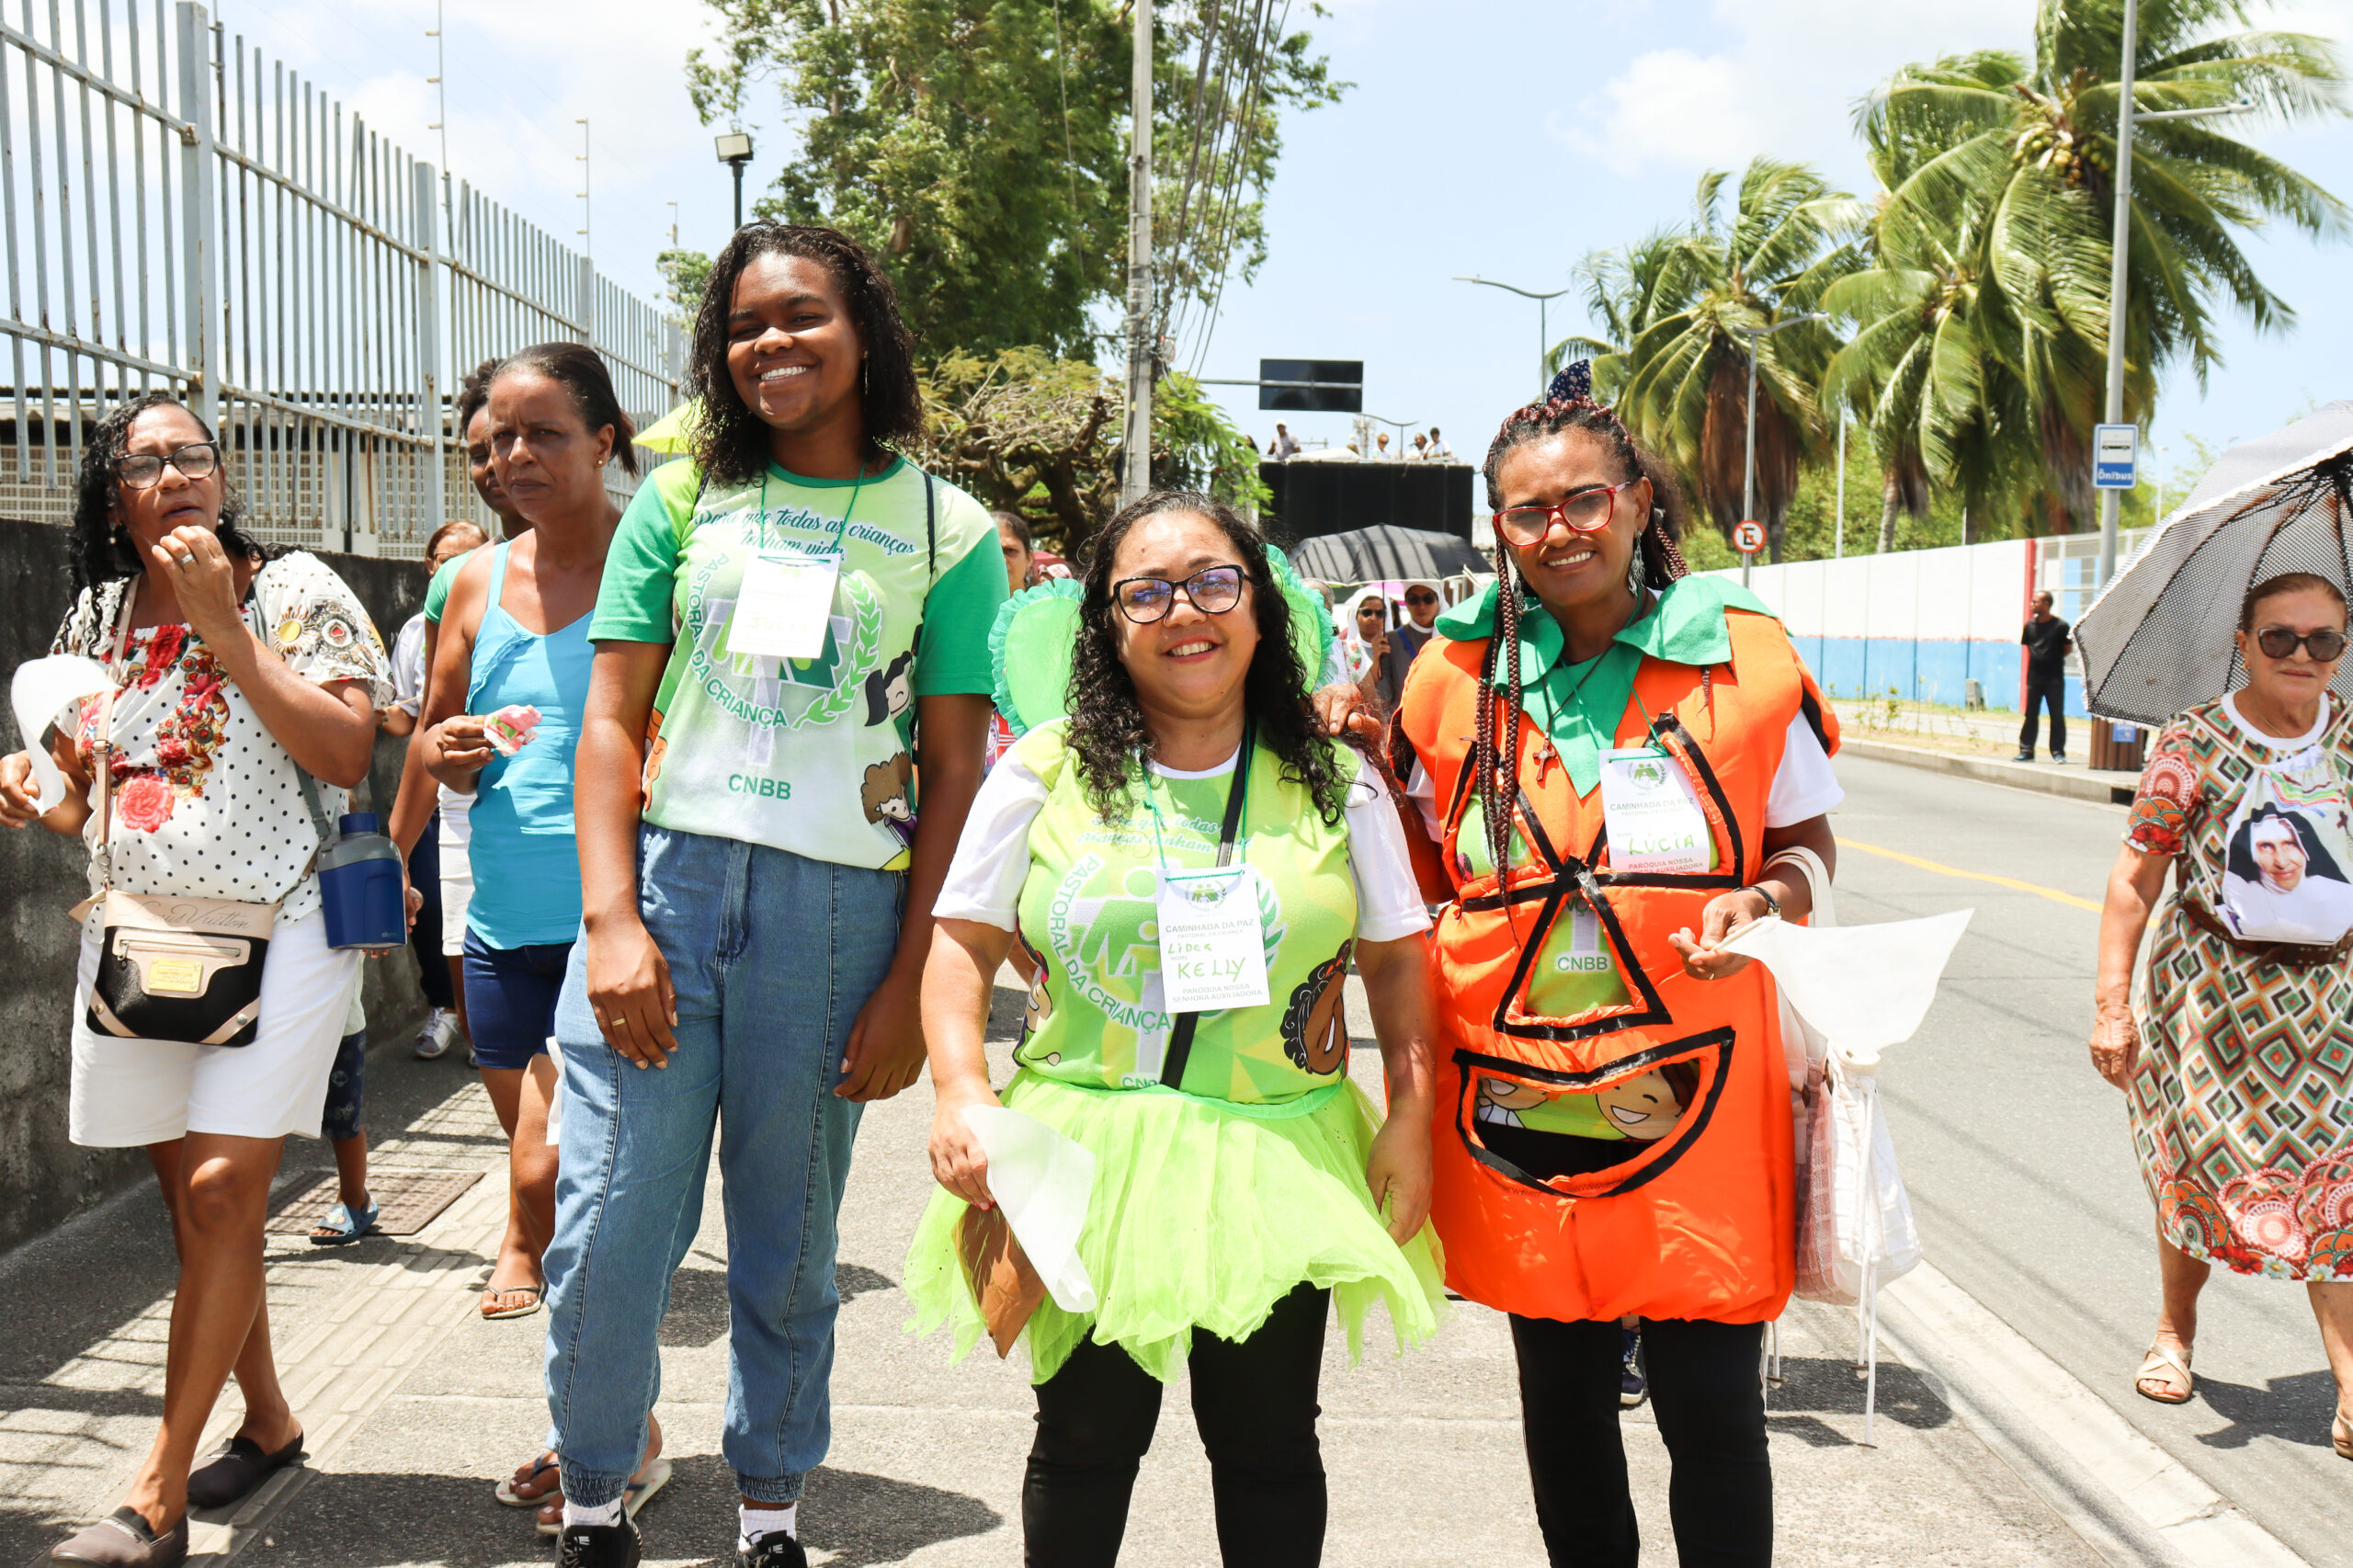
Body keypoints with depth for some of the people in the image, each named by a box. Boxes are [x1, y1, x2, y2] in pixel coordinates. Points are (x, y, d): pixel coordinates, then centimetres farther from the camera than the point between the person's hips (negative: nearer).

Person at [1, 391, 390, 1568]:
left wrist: (223, 625, -17)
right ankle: (267, 1423, 28)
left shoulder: (293, 590, -4)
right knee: (191, 1196, 10)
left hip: (278, 931, -5)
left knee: (223, 1187, -11)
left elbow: (347, 753, -16)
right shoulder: (95, 616, 11)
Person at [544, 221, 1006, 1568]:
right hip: (667, 882, 1)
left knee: (789, 1250, 11)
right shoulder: (681, 499, 9)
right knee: (607, 1239, 1)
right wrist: (612, 919, -7)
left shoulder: (949, 532, 5)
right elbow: (612, 721, 6)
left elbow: (954, 774, 2)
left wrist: (908, 985, -4)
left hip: (840, 907, -1)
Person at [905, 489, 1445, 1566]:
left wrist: (1411, 1117, -3)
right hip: (1087, 1155, 0)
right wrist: (960, 1091, -12)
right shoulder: (1044, 773, -1)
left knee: (1270, 1450, 12)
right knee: (1085, 1442, 12)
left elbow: (1396, 960, 7)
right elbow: (963, 945, 3)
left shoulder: (1337, 783, 2)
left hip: (1281, 1163, 1)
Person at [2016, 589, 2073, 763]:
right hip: (2034, 677, 4)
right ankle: (2026, 750, 12)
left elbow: (2069, 648, 0)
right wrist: (2038, 657, 9)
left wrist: (2054, 658, 1)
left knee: (2057, 716, 1)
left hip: (2054, 678, -4)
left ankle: (2058, 752, 7)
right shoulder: (2030, 624, 5)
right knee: (2031, 715, 7)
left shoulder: (2060, 625, -7)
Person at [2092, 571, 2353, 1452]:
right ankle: (2174, 1330, 33)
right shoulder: (2192, 745, -8)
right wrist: (2112, 1004, -11)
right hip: (2209, 989, -2)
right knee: (2197, 1165, 9)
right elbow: (2135, 881, -7)